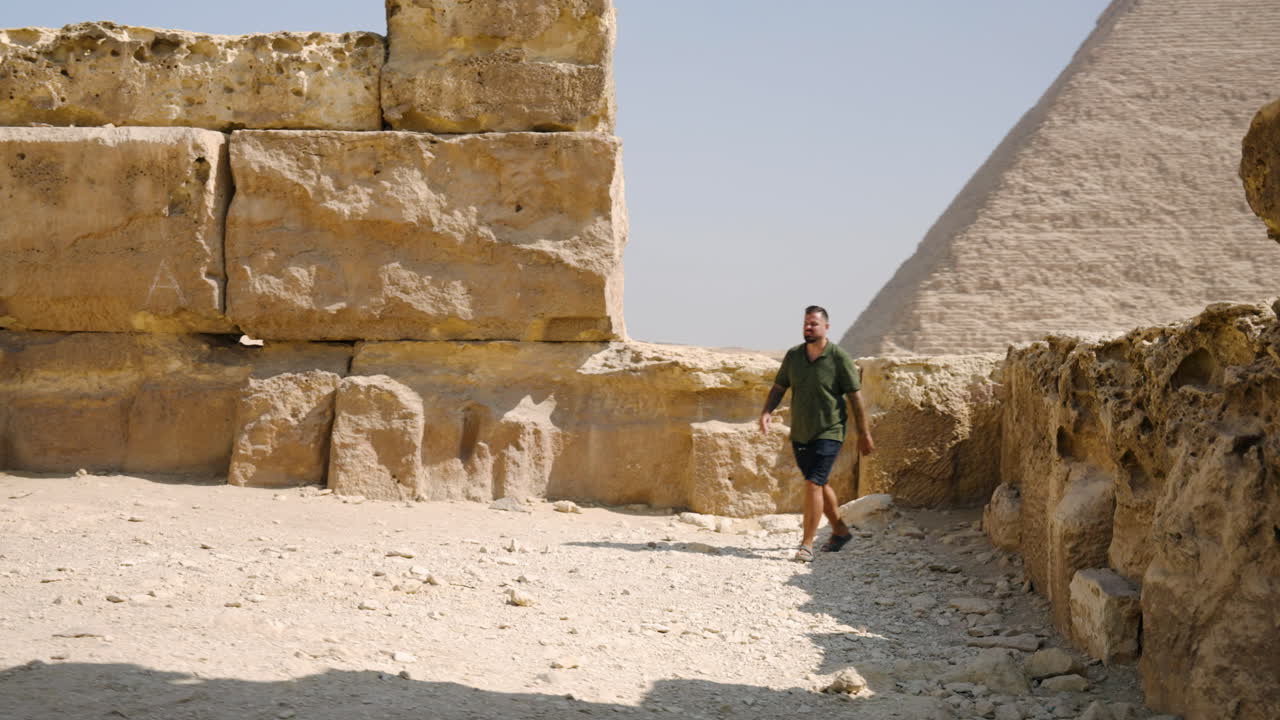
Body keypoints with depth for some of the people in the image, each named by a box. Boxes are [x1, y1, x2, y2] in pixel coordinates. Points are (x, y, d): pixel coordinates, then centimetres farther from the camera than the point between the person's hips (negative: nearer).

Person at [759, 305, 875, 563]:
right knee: (819, 484, 17)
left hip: (828, 433, -6)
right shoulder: (793, 355, 3)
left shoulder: (839, 358, -11)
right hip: (799, 434, 6)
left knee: (813, 484, -15)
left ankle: (807, 544, -10)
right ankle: (840, 531, 36)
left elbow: (855, 396, -7)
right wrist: (767, 411, -11)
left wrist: (864, 433, -5)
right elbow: (779, 387, 8)